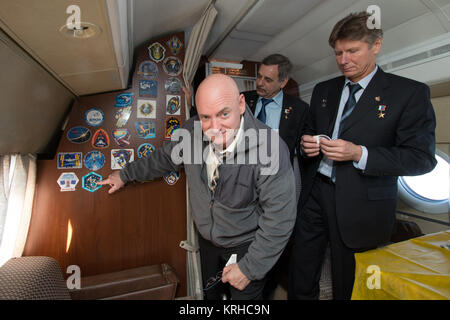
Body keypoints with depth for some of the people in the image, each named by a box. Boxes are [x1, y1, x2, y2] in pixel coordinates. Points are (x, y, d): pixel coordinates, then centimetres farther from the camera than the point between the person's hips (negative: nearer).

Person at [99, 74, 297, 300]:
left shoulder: (270, 149, -33)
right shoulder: (193, 131, -17)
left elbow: (279, 219, -26)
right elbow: (165, 157, 4)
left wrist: (249, 268, -19)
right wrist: (125, 175, 14)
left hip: (246, 245, -4)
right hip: (206, 238, 5)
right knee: (209, 292, 29)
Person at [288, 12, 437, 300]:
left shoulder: (410, 92, -4)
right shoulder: (323, 90, 11)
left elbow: (422, 158, -9)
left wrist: (359, 154, -22)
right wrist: (307, 143, -6)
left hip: (361, 207, -3)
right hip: (315, 195, 4)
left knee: (348, 287, 15)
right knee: (301, 280, 14)